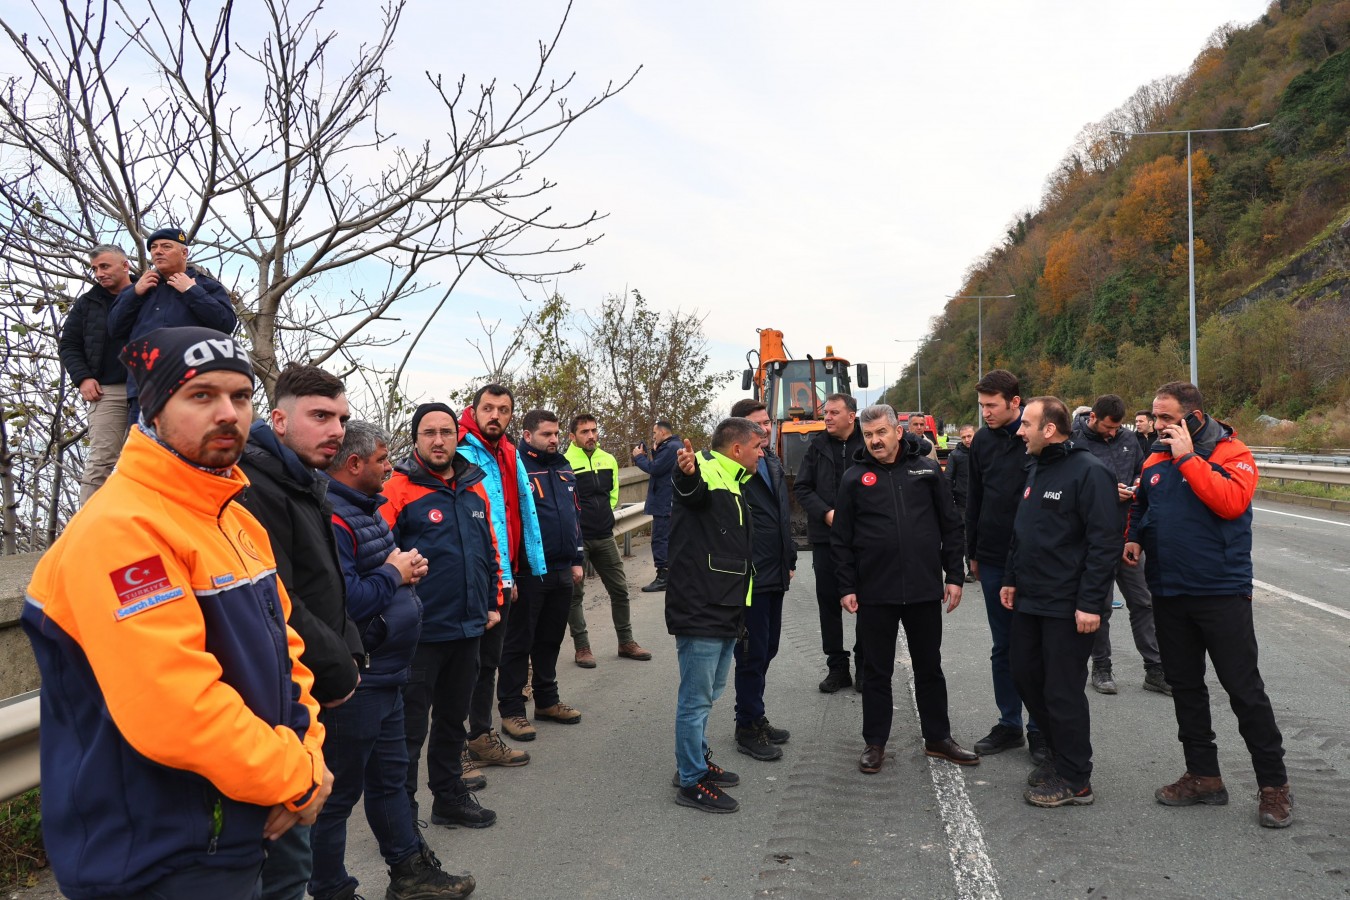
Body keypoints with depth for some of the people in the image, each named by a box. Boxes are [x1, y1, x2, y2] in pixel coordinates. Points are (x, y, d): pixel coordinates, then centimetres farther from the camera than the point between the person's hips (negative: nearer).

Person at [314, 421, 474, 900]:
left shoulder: (364, 508, 11)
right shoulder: (333, 518, -23)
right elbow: (343, 600, -33)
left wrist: (406, 568, 2)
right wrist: (393, 574, -17)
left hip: (384, 674, 11)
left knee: (389, 775, 21)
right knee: (340, 789, 6)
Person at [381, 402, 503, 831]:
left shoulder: (475, 489, 8)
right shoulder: (398, 491, -11)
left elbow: (490, 549, 16)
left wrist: (493, 602, 14)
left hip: (468, 627, 6)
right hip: (420, 631, -6)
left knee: (453, 718, 20)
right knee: (410, 726, 5)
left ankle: (450, 798, 36)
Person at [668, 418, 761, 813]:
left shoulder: (732, 483, 18)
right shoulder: (706, 473, -12)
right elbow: (692, 490, -40)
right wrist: (687, 473, -63)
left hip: (724, 613, 10)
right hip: (700, 612, -10)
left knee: (709, 693, 21)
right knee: (697, 698, -1)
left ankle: (698, 762, 36)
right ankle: (692, 781, 10)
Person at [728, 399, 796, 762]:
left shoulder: (773, 462, 13)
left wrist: (789, 558, 20)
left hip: (774, 575, 8)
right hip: (749, 577, -8)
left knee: (766, 649, 17)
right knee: (752, 653, 0)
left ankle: (755, 717, 31)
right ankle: (747, 728, 14)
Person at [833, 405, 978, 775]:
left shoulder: (927, 469, 4)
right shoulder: (855, 477, 1)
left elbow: (951, 526, 7)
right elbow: (841, 539, 2)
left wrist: (954, 575, 2)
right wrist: (847, 587, -3)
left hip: (925, 590, 1)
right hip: (875, 593, -1)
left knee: (929, 668, 14)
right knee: (877, 671, 9)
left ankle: (938, 738, 29)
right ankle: (875, 743, 21)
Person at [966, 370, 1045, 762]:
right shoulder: (983, 440, 7)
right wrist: (973, 552, 13)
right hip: (993, 560, 5)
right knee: (1003, 647, 13)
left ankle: (1040, 730, 18)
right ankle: (1009, 724, 25)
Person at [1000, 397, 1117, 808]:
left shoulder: (1088, 472, -16)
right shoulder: (1036, 470, 12)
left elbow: (1104, 542, -20)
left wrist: (1091, 603, -22)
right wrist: (1011, 580, 17)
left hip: (1068, 606, -9)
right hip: (1029, 600, 9)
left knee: (1063, 691, 0)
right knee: (1025, 675, 16)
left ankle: (1075, 780, 16)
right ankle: (1059, 752, 34)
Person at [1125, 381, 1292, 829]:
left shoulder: (1232, 454, -8)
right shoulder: (1155, 461, 8)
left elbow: (1231, 501, -26)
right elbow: (1140, 509, 22)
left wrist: (1188, 457, -22)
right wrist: (1133, 537, 3)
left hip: (1222, 592, -6)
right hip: (1169, 593, 6)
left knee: (1245, 690, 1)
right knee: (1185, 686, 13)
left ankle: (1274, 784, 15)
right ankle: (1203, 775, 26)